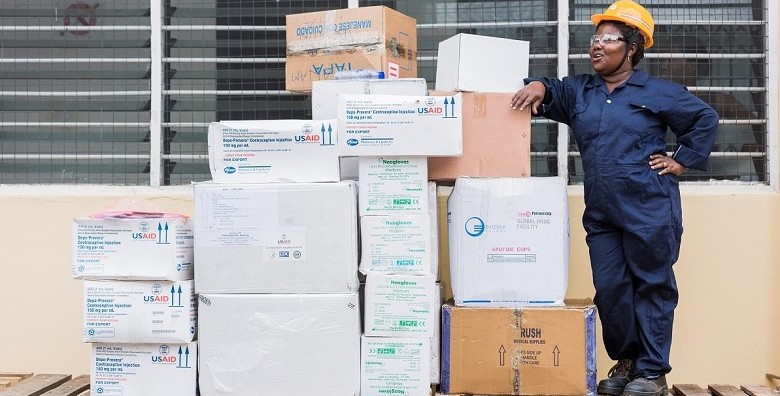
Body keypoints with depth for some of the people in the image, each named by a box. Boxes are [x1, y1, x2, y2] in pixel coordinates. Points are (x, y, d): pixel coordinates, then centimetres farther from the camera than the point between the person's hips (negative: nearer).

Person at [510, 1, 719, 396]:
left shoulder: (657, 92, 1)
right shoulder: (578, 90, 13)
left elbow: (706, 119, 7)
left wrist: (681, 160, 0)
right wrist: (538, 86, -10)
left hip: (649, 208, -4)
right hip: (600, 212, 5)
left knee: (652, 285, 2)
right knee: (609, 288, 7)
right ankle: (625, 360, 23)